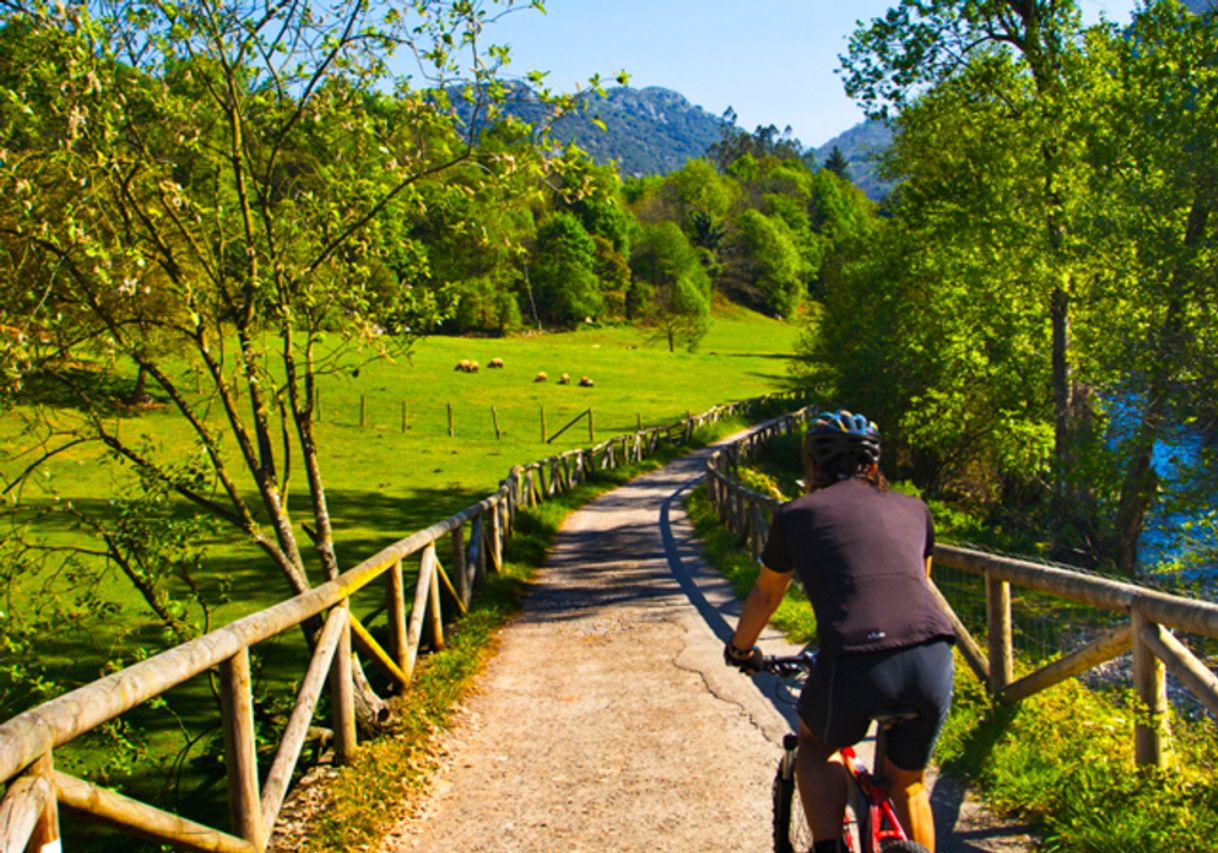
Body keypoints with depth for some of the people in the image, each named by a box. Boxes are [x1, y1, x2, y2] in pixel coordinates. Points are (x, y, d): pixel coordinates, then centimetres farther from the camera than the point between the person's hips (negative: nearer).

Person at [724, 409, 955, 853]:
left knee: (815, 747, 29)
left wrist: (739, 649, 46)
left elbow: (765, 596, 28)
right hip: (932, 661, 3)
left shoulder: (797, 515, 15)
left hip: (853, 663, -3)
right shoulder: (913, 508, 23)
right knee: (908, 786, 27)